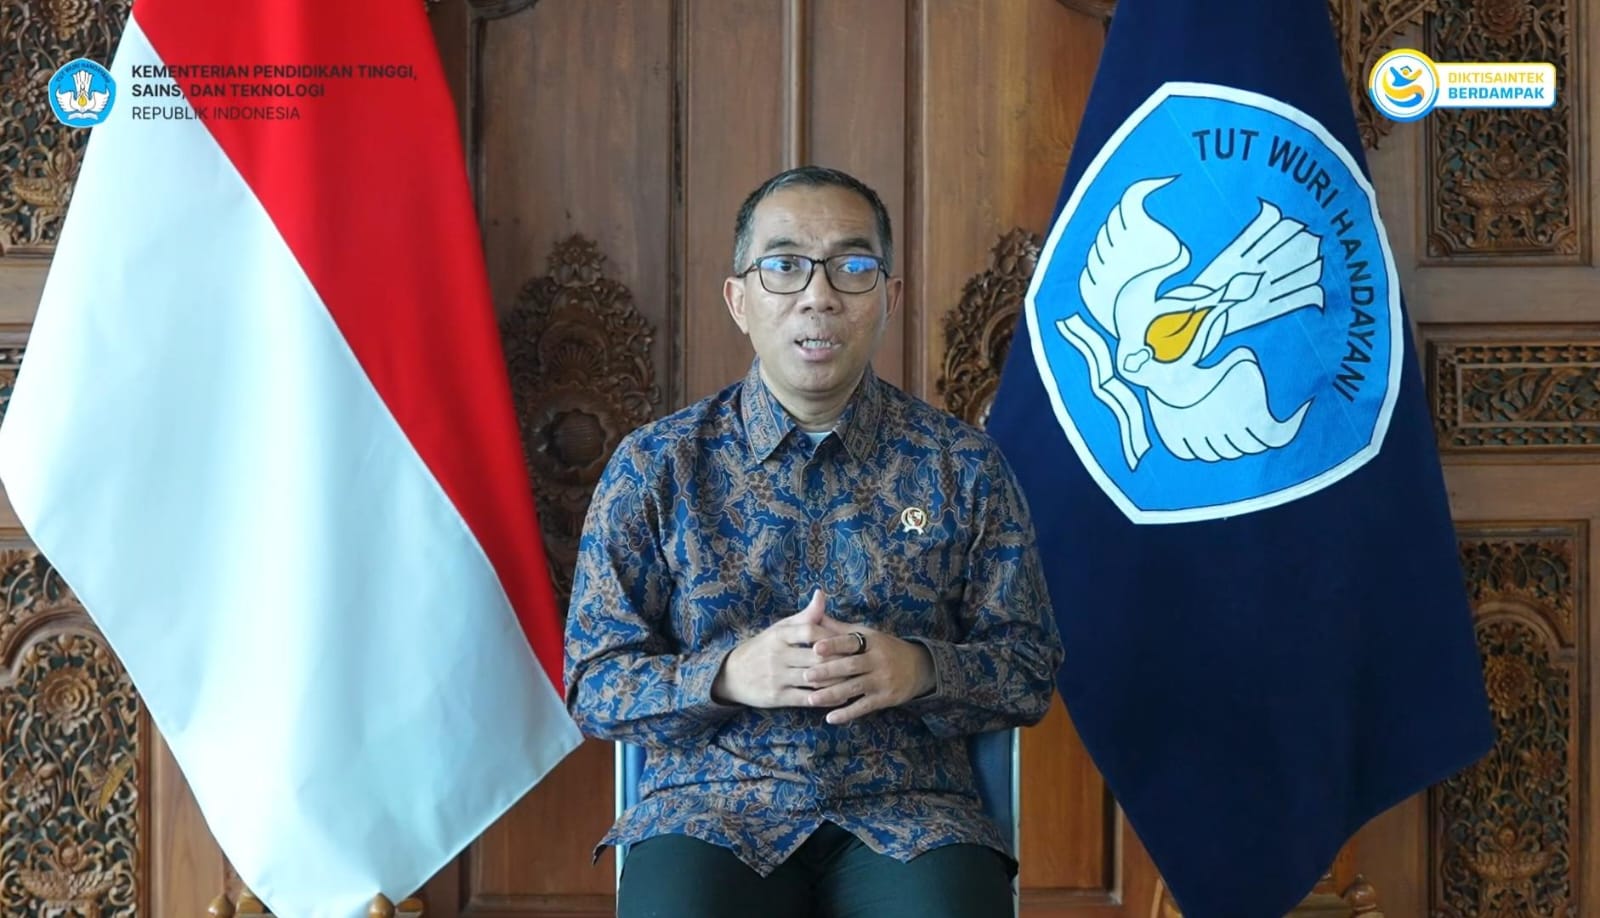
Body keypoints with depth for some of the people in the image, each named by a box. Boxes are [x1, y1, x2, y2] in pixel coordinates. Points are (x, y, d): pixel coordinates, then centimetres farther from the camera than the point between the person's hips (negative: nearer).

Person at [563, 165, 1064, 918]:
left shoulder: (963, 467, 7)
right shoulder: (654, 466, 4)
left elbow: (1031, 669, 9)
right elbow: (593, 684, 4)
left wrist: (922, 670, -13)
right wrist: (729, 673, -16)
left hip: (909, 809, 1)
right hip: (712, 804, -1)